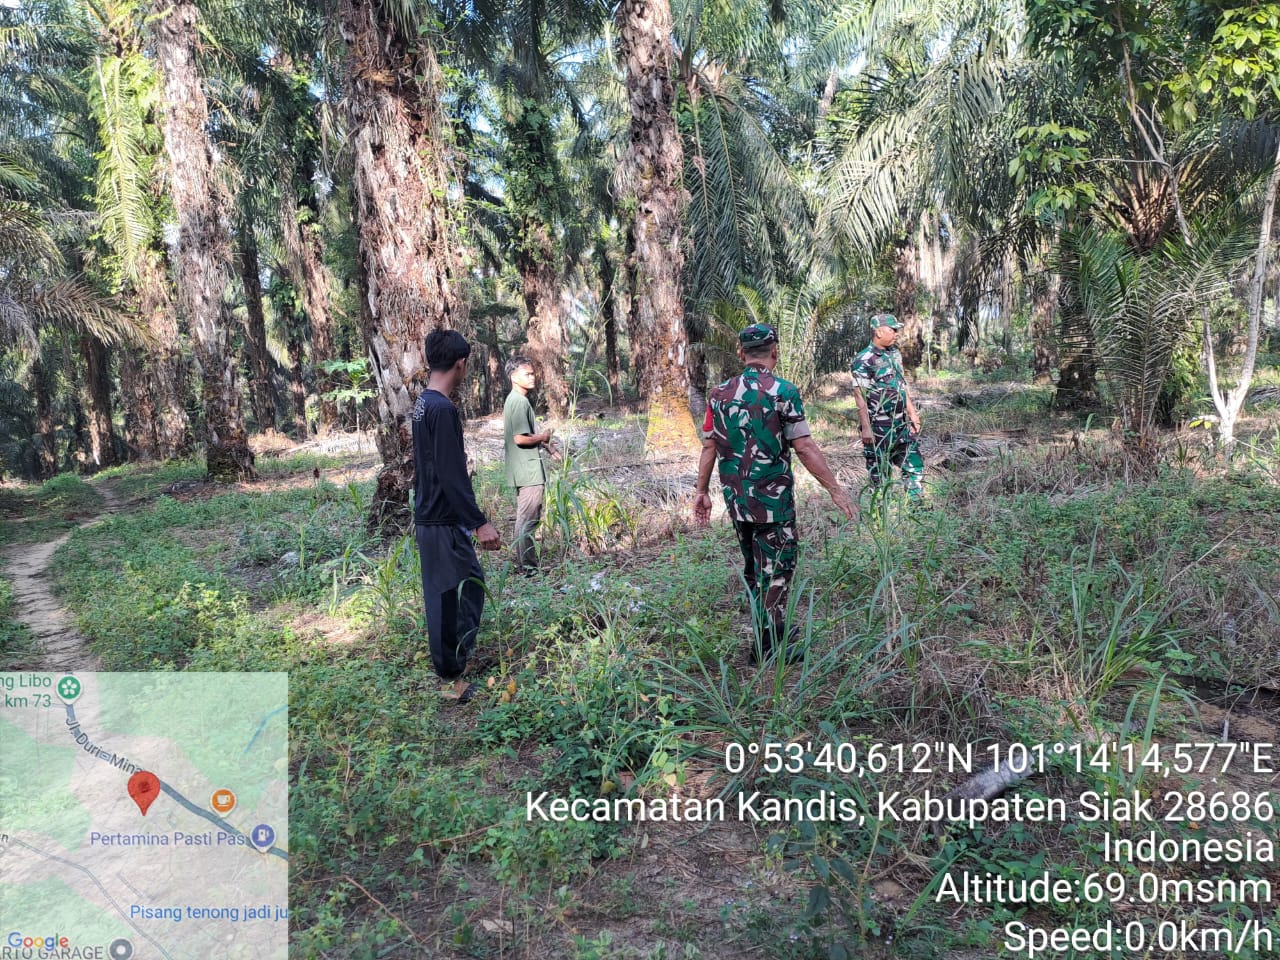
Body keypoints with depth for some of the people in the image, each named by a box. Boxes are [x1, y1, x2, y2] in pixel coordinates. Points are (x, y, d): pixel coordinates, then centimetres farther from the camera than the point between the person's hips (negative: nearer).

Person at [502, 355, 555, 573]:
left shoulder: (515, 400, 15)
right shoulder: (520, 401, -17)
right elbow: (520, 438, -23)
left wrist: (542, 442, 11)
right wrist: (543, 437, -8)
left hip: (524, 469, 11)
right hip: (529, 469, -11)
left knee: (525, 517, 15)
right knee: (528, 518, -5)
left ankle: (524, 563, 23)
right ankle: (527, 565, 1)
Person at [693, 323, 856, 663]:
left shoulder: (720, 394, 2)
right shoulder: (782, 392, -12)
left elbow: (709, 447, 5)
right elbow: (804, 448, -13)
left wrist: (701, 492, 13)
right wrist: (836, 490, -8)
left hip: (735, 498, 5)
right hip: (772, 500, -5)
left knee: (753, 567, 18)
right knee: (776, 570, 5)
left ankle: (771, 631, 32)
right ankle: (769, 647, 6)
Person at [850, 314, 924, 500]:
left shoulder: (895, 354, 10)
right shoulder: (864, 361, -16)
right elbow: (860, 396, -18)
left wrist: (912, 413, 17)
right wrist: (866, 428, -22)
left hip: (902, 425, 8)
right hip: (879, 429, -8)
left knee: (914, 464, 11)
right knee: (880, 475, 4)